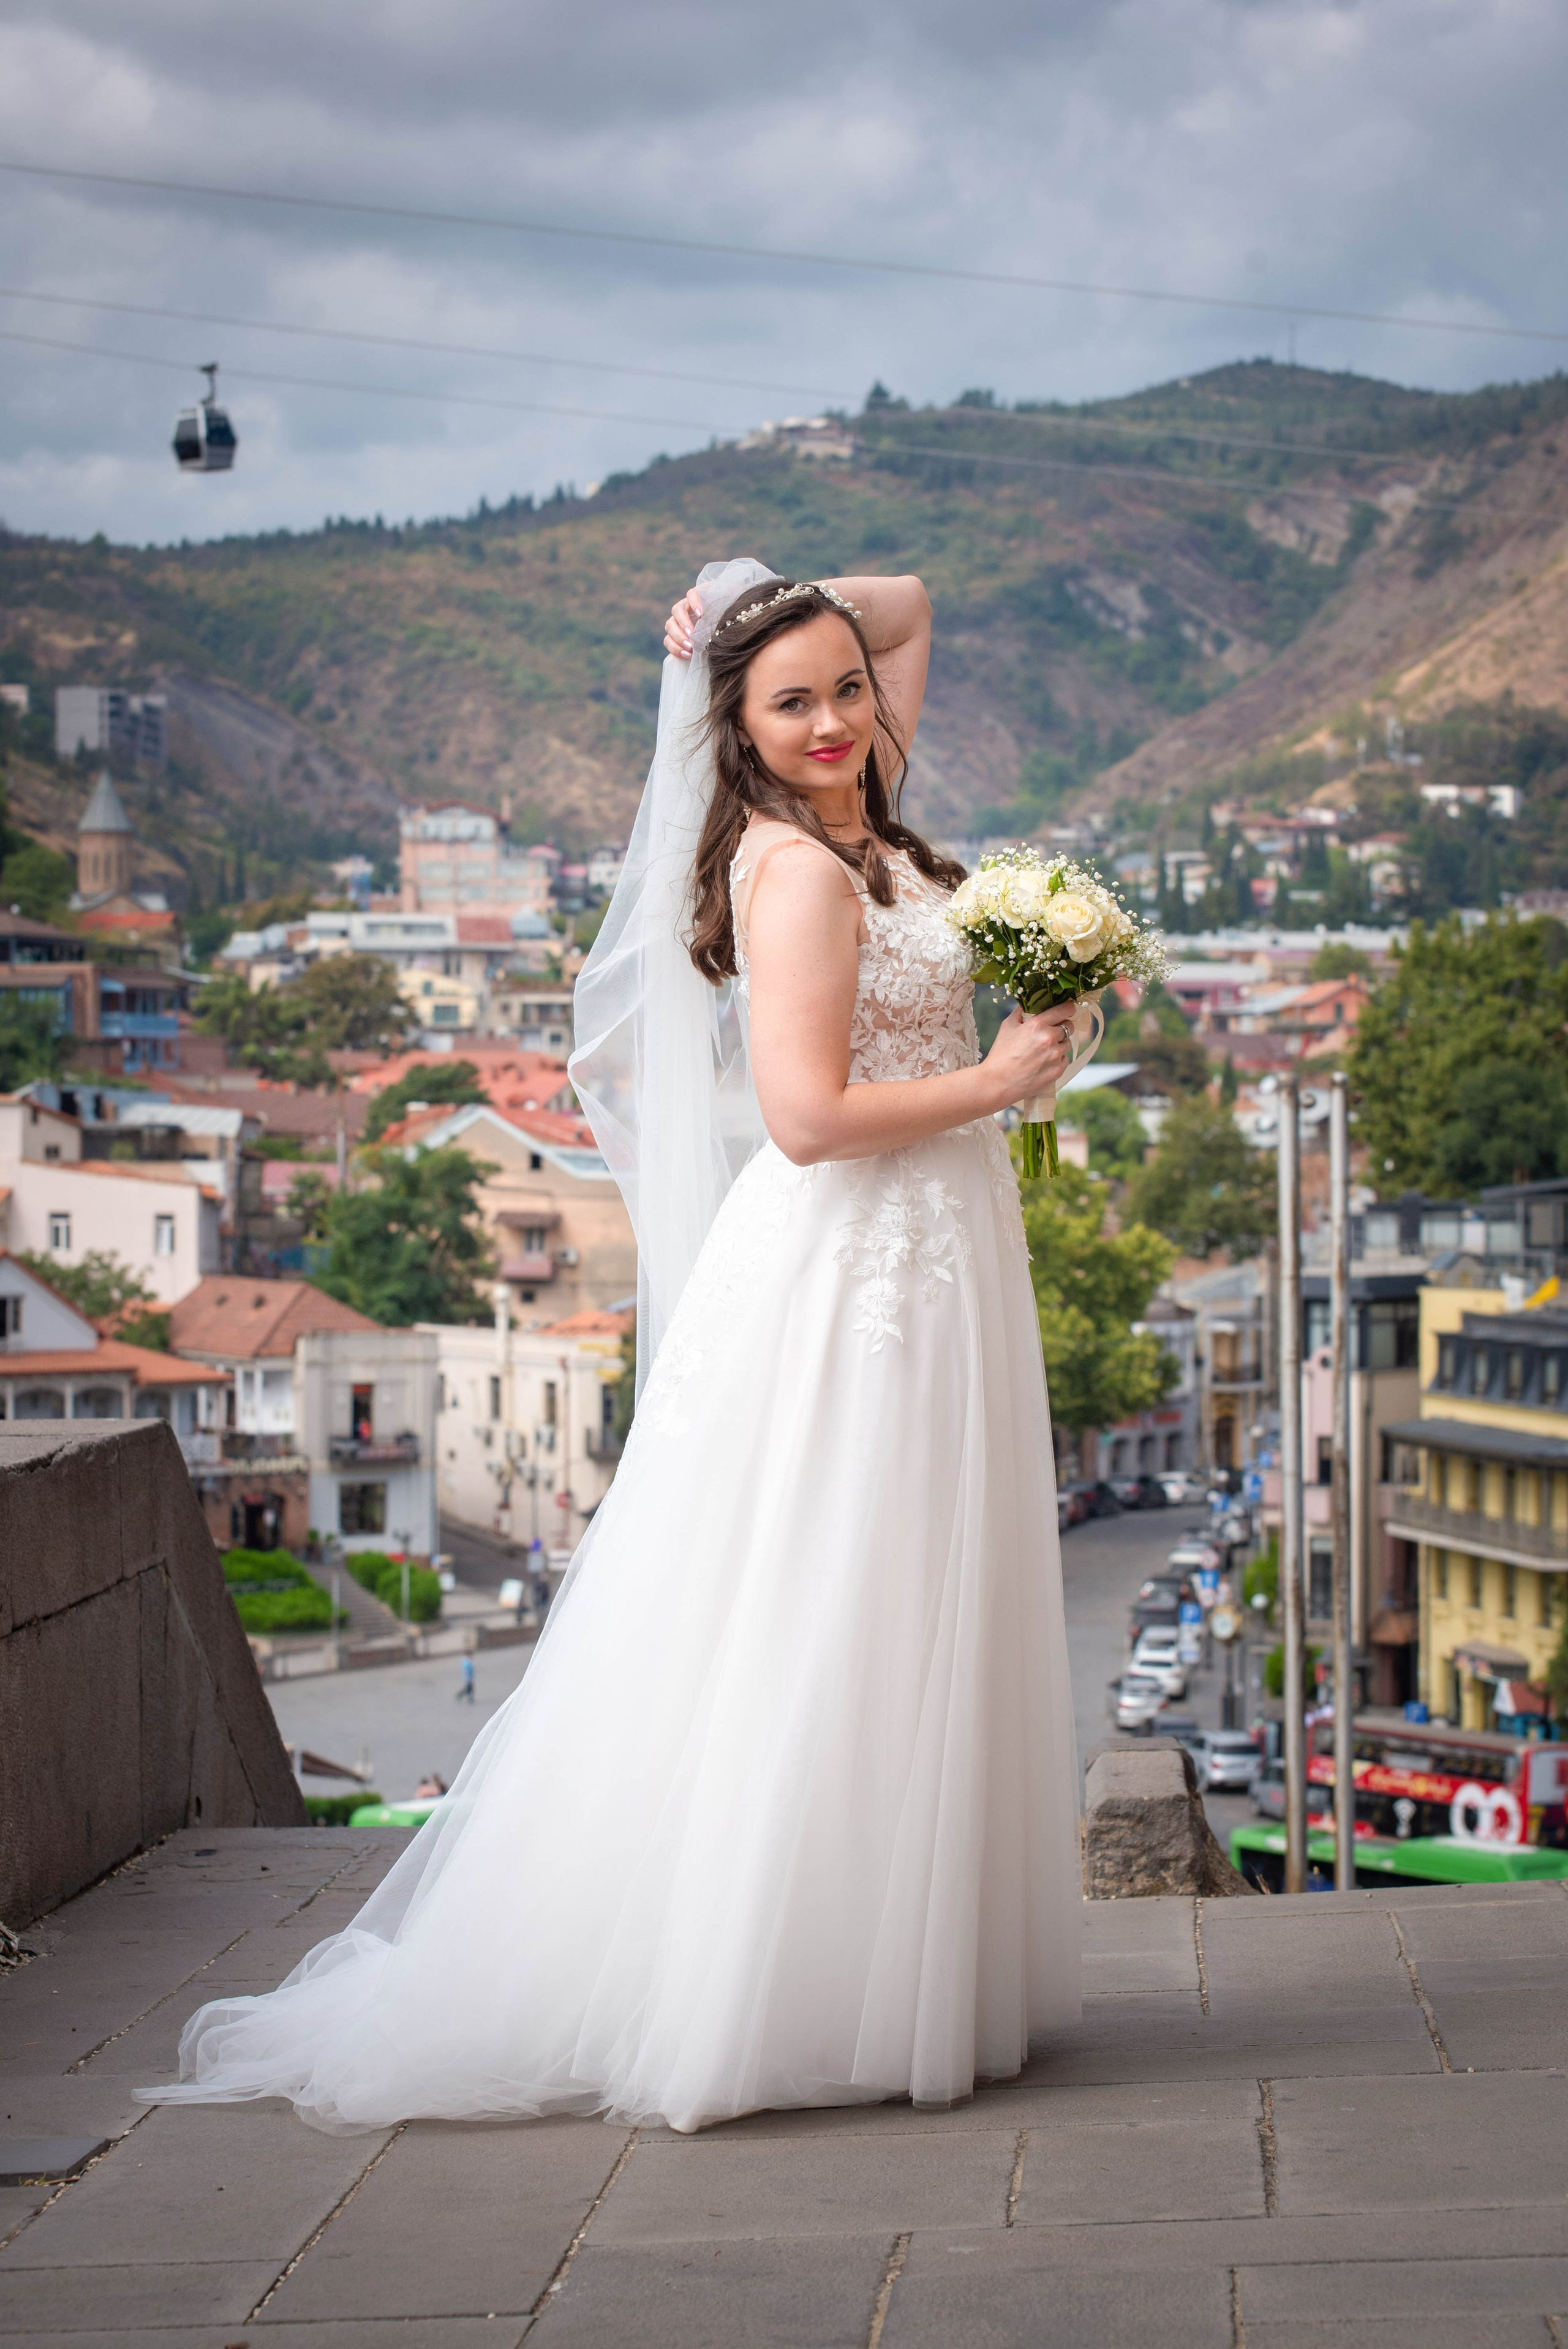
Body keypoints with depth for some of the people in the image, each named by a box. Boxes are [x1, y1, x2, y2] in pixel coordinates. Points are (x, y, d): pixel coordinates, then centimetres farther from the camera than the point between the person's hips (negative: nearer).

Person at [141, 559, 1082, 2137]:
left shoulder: (864, 825, 10)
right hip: (842, 1265, -9)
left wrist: (759, 611, 8)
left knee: (906, 1637, 12)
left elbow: (908, 605, 25)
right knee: (811, 1638, -6)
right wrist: (1000, 1079, -13)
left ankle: (888, 1978, 19)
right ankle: (750, 2000, 0)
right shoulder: (795, 868, -15)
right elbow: (807, 1115, -23)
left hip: (928, 1261, 9)